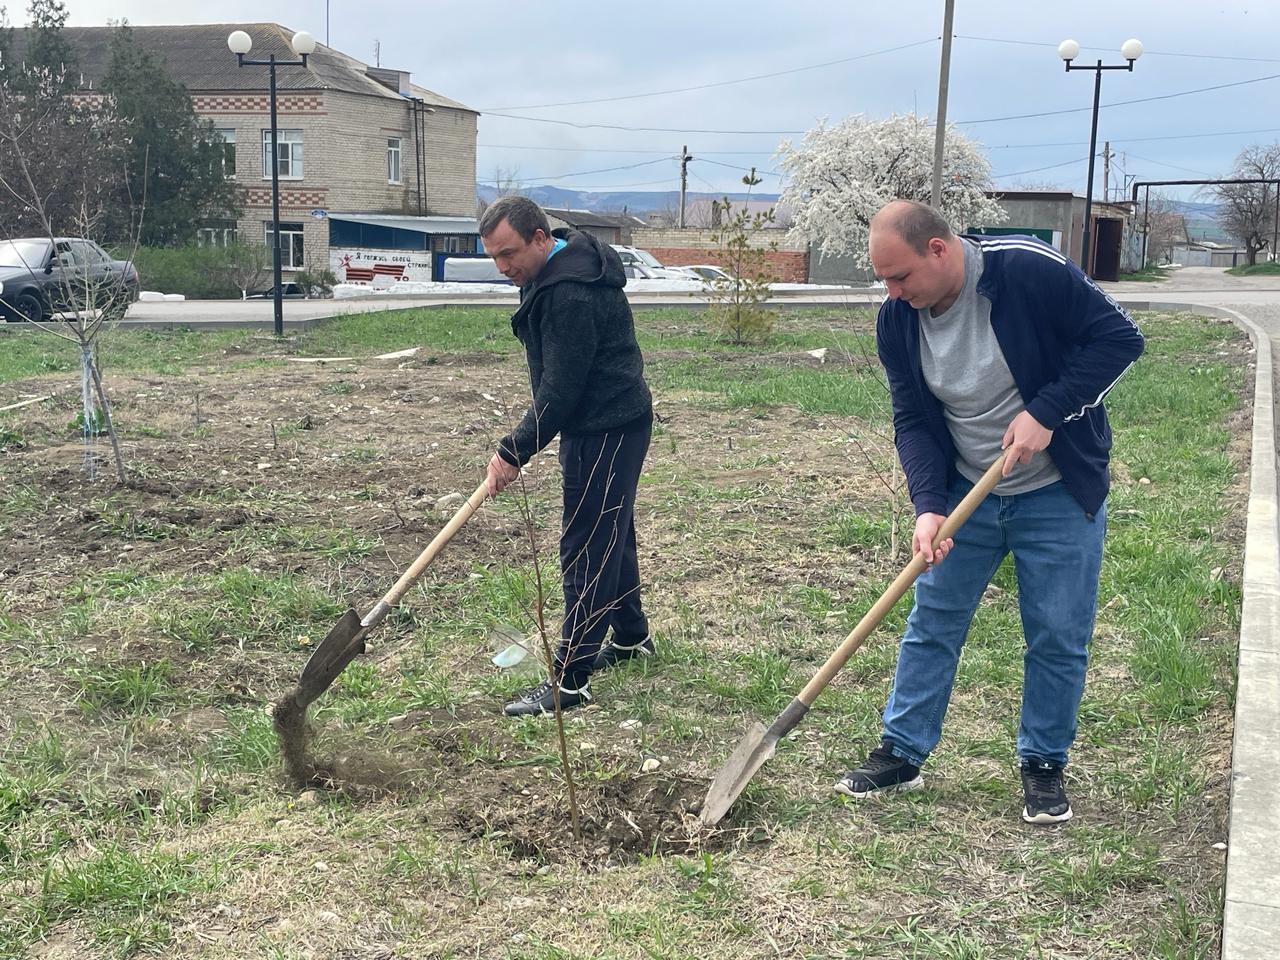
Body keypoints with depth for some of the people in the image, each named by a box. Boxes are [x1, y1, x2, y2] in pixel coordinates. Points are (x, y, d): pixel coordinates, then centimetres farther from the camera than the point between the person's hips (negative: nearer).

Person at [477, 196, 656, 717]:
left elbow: (560, 391, -25)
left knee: (587, 549, -8)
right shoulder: (556, 272, 9)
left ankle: (569, 681, -4)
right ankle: (631, 637, 39)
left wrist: (514, 452, -19)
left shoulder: (570, 295, -26)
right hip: (605, 424, 11)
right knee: (611, 534, 22)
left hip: (606, 432, -11)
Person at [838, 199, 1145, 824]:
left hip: (1058, 495, -4)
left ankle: (1043, 764, 21)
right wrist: (928, 506, -19)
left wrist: (1046, 411, -25)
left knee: (1058, 639, 4)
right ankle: (902, 753, 21)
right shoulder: (897, 322, -9)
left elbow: (1119, 338, -18)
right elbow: (912, 422, -5)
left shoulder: (1031, 272, -23)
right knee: (931, 625, 8)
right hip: (966, 493, 4)